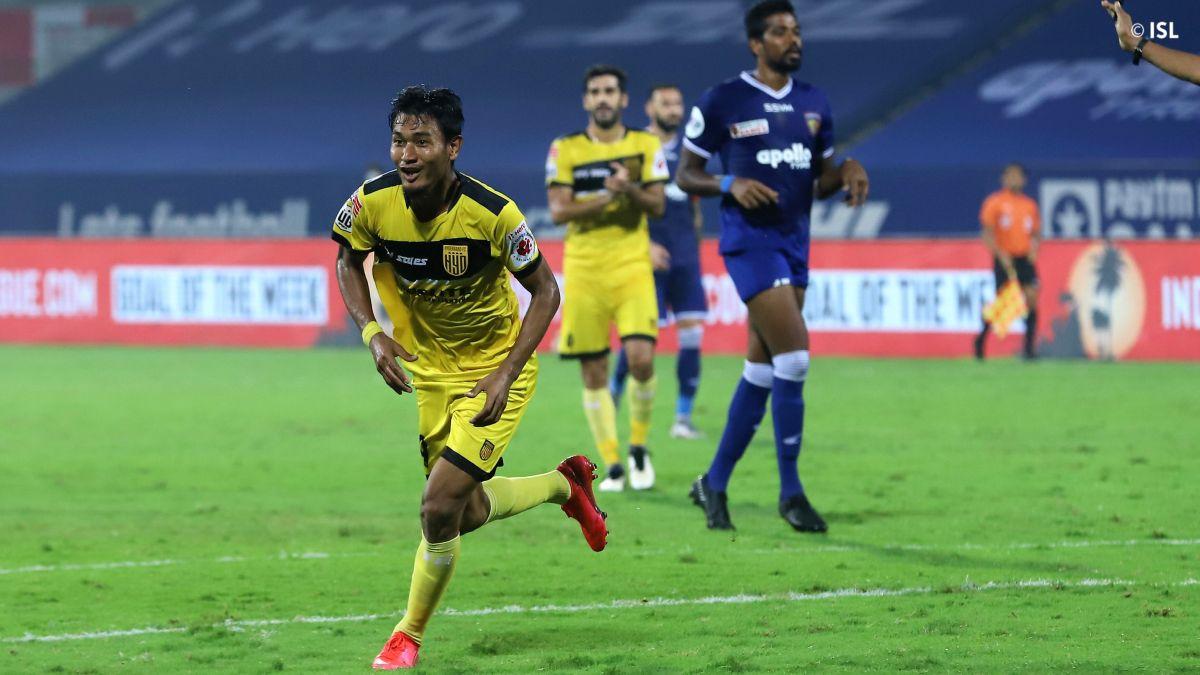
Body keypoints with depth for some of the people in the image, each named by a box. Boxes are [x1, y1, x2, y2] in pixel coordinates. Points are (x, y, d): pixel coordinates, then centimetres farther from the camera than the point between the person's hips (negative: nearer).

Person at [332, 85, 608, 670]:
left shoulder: (492, 214, -27)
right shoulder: (374, 203, -17)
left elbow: (545, 292, -14)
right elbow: (349, 261, 5)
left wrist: (505, 375, -22)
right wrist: (372, 333, -12)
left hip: (494, 367, -5)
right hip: (430, 369, 5)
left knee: (440, 506, -15)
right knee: (469, 512, 14)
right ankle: (564, 483, 45)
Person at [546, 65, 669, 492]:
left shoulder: (646, 145, 6)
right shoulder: (565, 149, 4)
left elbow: (657, 206, 0)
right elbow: (558, 211, -4)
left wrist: (631, 190, -20)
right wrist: (606, 198, -17)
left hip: (632, 268, -1)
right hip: (583, 271, 1)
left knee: (641, 358, -17)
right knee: (593, 373, 0)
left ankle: (638, 448, 5)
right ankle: (612, 465, 10)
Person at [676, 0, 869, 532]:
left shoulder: (814, 104, 12)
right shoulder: (722, 102, -5)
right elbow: (685, 175, 0)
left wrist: (845, 173, -3)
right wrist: (730, 185, -18)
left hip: (795, 243, 7)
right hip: (750, 241, -7)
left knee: (762, 370, 9)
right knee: (794, 358, -16)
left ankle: (714, 483, 22)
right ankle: (790, 492, -7)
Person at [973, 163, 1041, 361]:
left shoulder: (1030, 205, 12)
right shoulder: (994, 202, -2)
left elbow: (1036, 232, 19)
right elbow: (987, 233, -6)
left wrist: (1034, 248, -1)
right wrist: (1000, 254, -17)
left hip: (1025, 259, 4)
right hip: (1004, 260, -4)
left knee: (1031, 299, -9)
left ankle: (1029, 348, -5)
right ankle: (981, 339, 19)